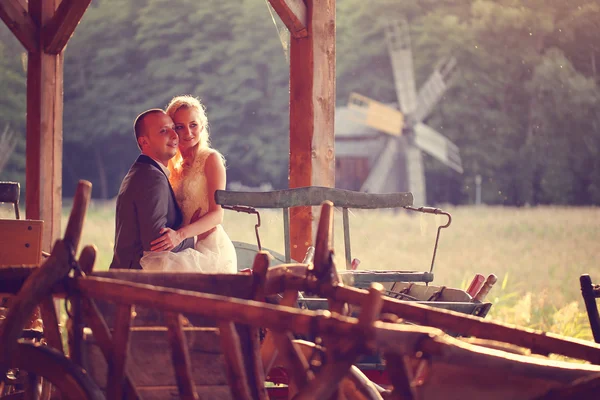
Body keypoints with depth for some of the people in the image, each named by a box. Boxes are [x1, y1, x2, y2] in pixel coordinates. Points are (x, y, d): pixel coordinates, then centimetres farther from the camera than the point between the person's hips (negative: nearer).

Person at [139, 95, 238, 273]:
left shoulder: (211, 159, -2)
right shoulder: (177, 166, 20)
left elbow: (217, 214, -12)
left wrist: (180, 235, -27)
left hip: (211, 249, -7)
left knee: (159, 265, -32)